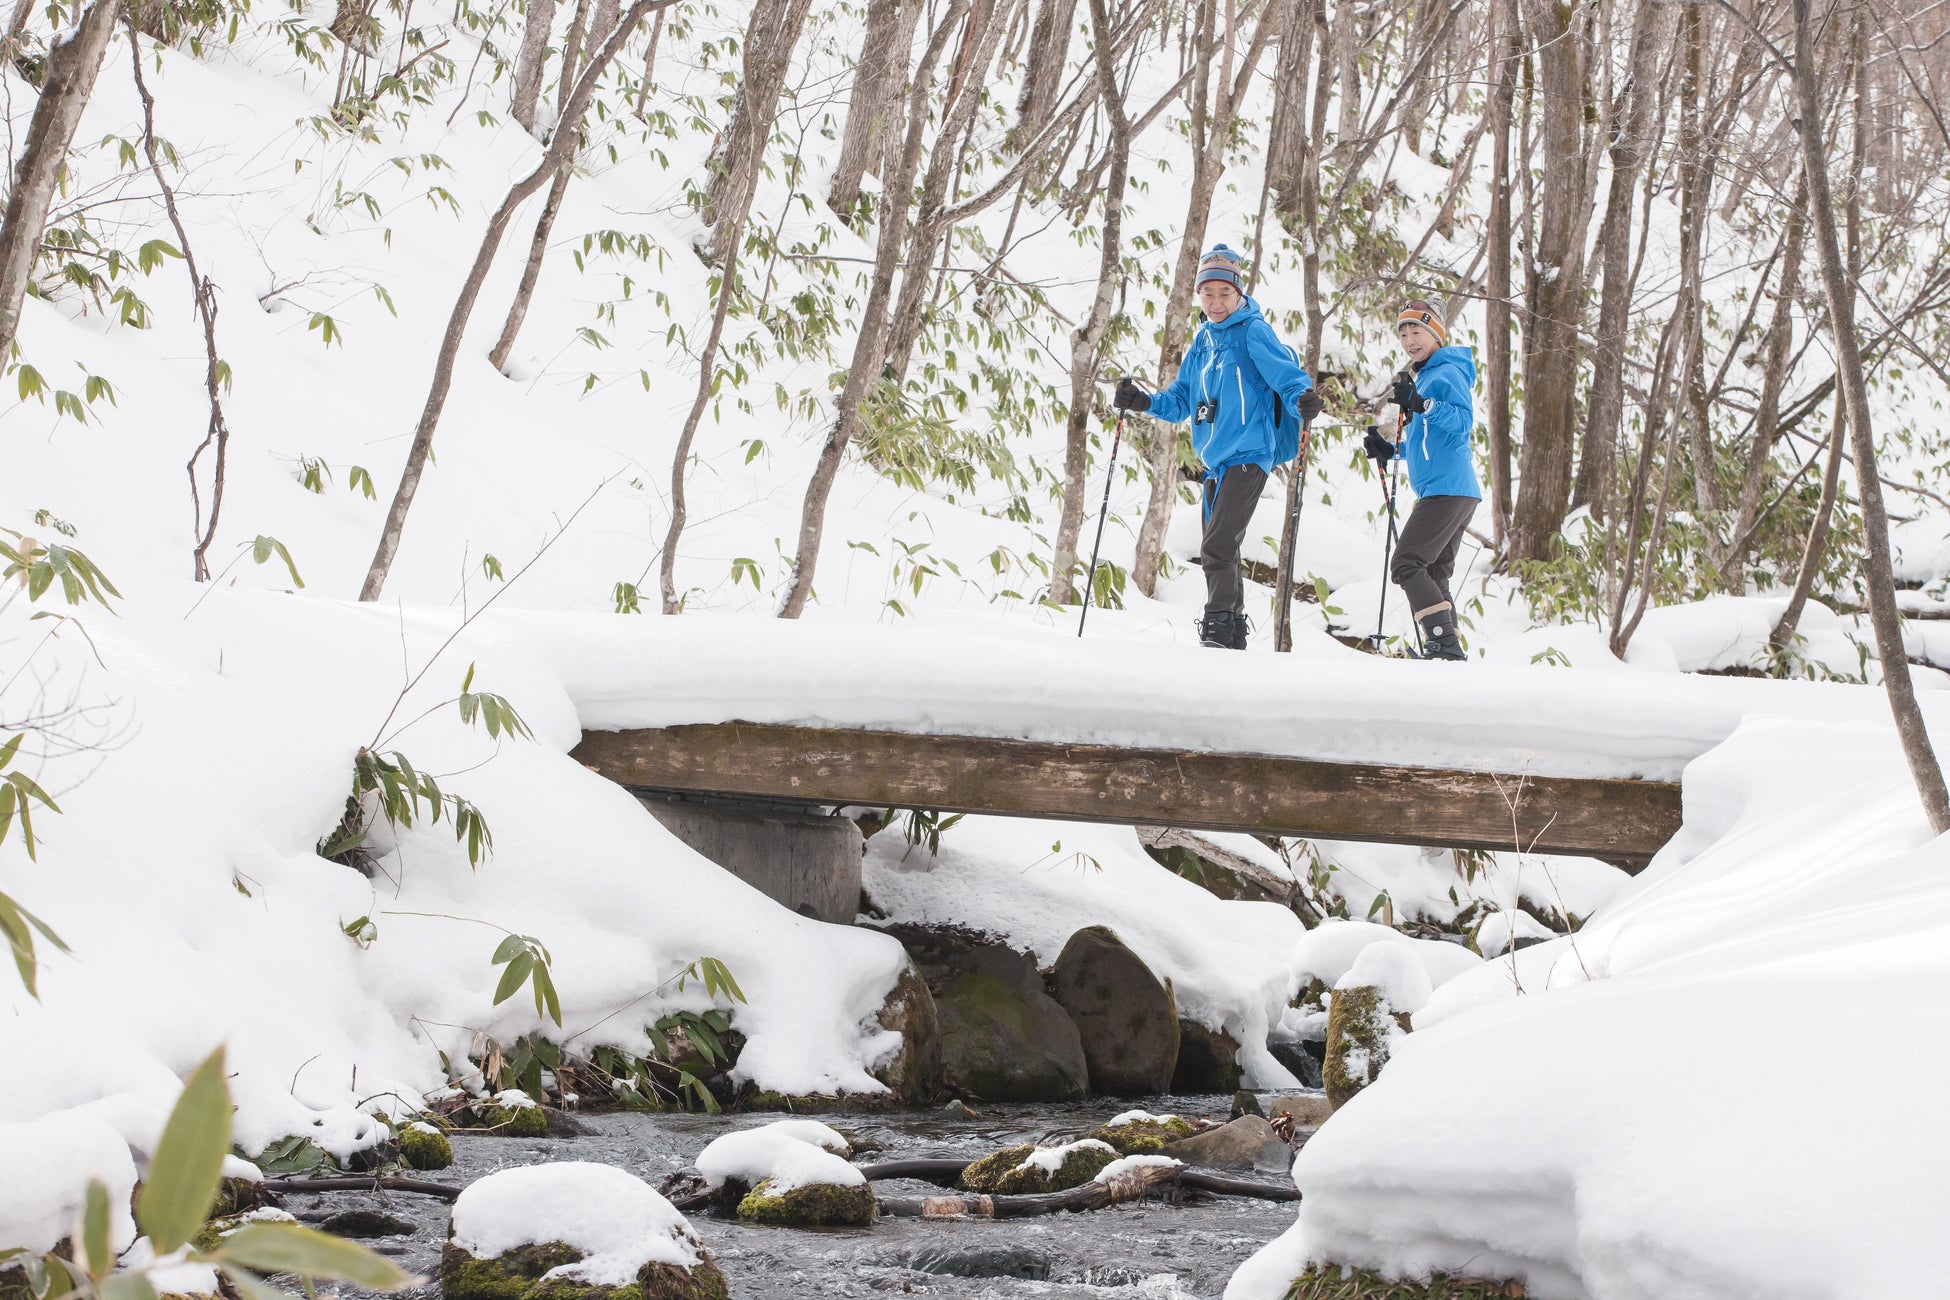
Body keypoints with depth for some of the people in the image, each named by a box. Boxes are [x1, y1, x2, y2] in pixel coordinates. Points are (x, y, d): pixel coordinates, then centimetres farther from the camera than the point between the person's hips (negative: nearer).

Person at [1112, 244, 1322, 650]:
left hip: (1249, 455, -9)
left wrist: (1302, 400, -37)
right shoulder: (1204, 341, 16)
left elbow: (1285, 373, -16)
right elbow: (1181, 400, 20)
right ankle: (1233, 632, 25)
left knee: (1218, 547, -18)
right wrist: (1144, 402, 3)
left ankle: (1220, 627, -17)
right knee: (1217, 550, 15)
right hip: (1216, 460, 9)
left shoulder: (1253, 332, -6)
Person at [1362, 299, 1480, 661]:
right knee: (1433, 573, 11)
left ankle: (1444, 643, -22)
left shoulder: (1447, 373, -6)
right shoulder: (1423, 377, 24)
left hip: (1447, 489, -11)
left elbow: (1463, 421, -22)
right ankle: (1448, 649, 10)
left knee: (1406, 564, -15)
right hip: (1446, 491, 11)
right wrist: (1390, 450, 20)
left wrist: (1422, 404, -34)